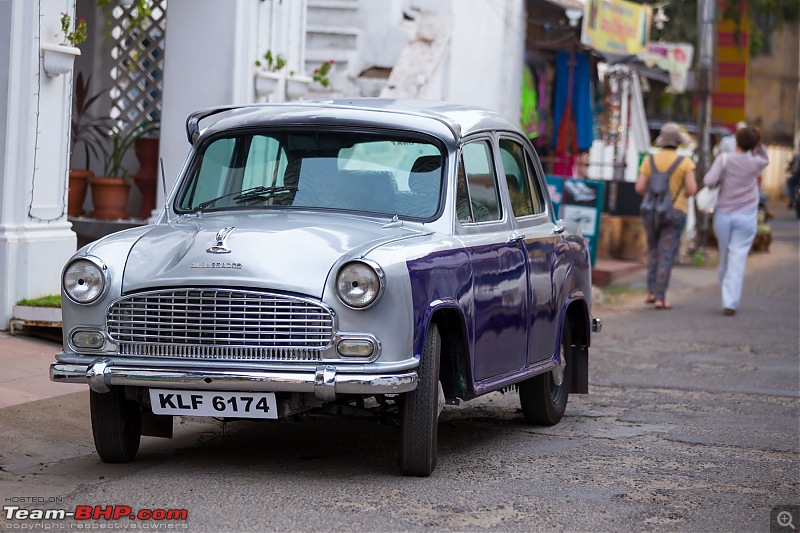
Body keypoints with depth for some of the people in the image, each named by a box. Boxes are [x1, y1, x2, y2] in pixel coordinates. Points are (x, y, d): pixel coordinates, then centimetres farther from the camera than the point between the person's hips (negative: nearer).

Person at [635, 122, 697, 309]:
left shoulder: (650, 160, 1)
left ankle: (651, 292, 16)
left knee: (653, 251, 20)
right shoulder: (685, 162, -6)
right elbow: (692, 189, -12)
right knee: (666, 255, -1)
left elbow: (639, 187, -4)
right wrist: (682, 194, 11)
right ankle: (660, 298, -6)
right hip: (675, 212, -3)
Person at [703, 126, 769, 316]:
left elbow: (709, 181, -17)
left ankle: (728, 298, 30)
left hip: (723, 215, 1)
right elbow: (764, 159, 20)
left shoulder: (724, 160, -8)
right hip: (746, 216, -1)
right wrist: (758, 145, 4)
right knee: (738, 258, -5)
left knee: (725, 255, 16)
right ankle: (730, 303, -14)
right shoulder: (755, 163, -3)